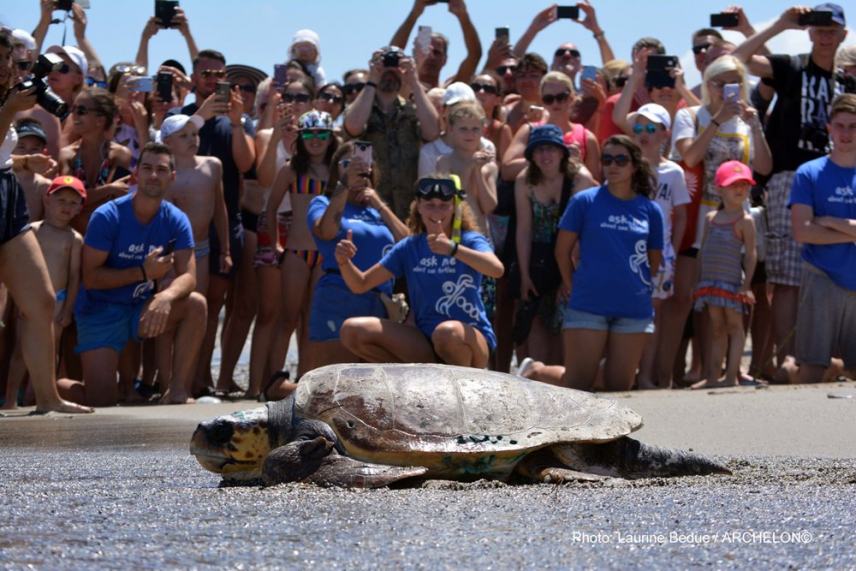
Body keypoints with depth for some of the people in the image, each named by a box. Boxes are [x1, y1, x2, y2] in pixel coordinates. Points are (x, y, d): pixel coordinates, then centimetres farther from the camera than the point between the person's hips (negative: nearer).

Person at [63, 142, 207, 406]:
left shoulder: (176, 221, -4)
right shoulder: (108, 216, -15)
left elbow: (188, 276, -14)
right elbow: (91, 278, -18)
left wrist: (167, 297, -38)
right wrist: (144, 273, -26)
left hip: (142, 310, 4)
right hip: (100, 312, -4)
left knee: (195, 305, -23)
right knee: (102, 402, -14)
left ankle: (178, 390, -18)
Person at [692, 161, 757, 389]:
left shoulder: (744, 221, -5)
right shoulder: (711, 218, 11)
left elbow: (750, 254, -8)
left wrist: (746, 284, -14)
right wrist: (700, 280, 13)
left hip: (732, 282, -6)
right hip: (711, 282, 6)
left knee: (734, 325, 0)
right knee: (717, 328, 10)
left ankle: (732, 375, 0)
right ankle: (712, 376, 13)